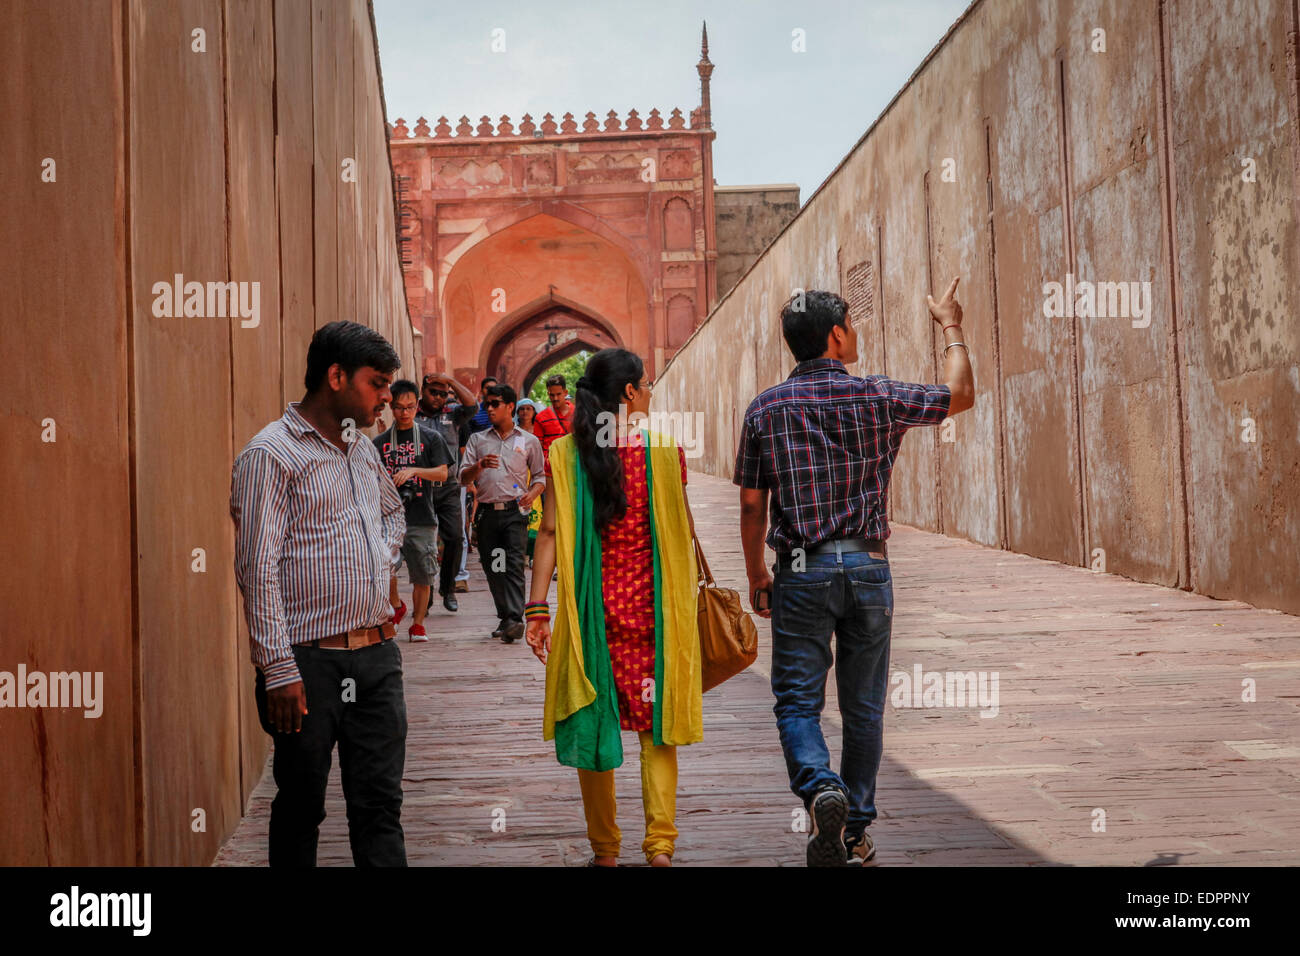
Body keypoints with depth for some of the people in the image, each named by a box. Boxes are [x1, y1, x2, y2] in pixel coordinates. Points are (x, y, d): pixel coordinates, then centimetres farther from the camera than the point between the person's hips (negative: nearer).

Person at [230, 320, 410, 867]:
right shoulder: (271, 454, -8)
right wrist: (279, 671, -18)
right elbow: (258, 569, -14)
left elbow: (393, 513, 34)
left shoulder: (363, 448, 14)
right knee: (301, 807, 6)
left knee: (380, 803, 8)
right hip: (311, 662, -6)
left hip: (377, 653, 6)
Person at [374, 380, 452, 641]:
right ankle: (395, 605, 11)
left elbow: (442, 473, -1)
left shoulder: (431, 438, 8)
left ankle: (417, 624, 19)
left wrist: (414, 471, -16)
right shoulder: (379, 442, 11)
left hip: (422, 516, 0)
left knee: (422, 576, 3)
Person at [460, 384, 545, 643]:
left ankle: (514, 619, -26)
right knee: (492, 568, 5)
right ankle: (505, 617, 17)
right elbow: (464, 478, 8)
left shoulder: (529, 441, 10)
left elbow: (540, 475, 15)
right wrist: (480, 465, -13)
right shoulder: (477, 440, 13)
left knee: (514, 564, -17)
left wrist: (532, 494, -6)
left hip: (515, 512, -3)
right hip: (487, 512, 3)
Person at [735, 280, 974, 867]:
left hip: (801, 571, 0)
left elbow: (752, 507, 4)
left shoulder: (765, 408, 1)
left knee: (797, 701, 4)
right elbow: (960, 395, 11)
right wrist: (951, 328, 24)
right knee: (863, 706, 11)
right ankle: (856, 831, 19)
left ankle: (820, 788, -23)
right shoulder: (877, 397, -3)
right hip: (867, 567, 0)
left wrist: (756, 576, 15)